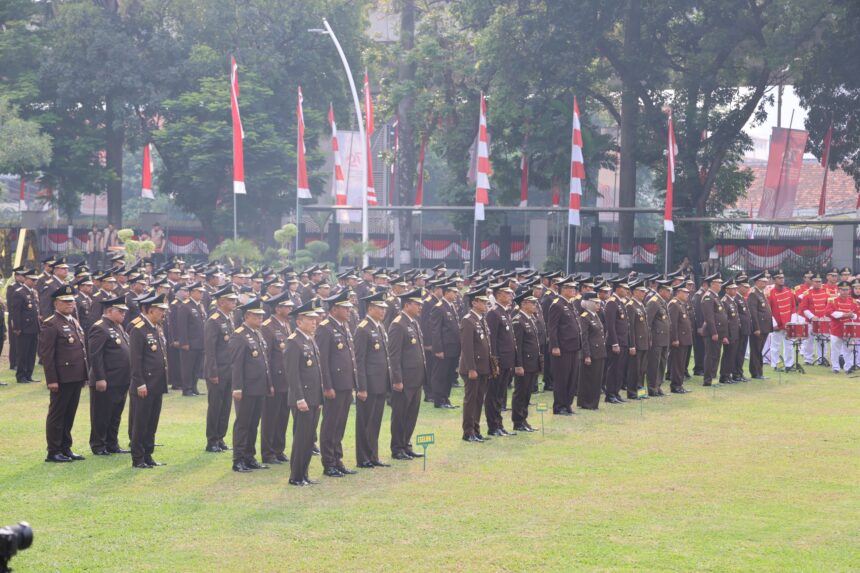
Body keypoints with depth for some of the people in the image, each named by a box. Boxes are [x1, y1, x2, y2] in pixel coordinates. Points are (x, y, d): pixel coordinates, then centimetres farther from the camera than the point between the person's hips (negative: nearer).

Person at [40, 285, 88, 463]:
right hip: (62, 379, -8)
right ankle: (53, 452, 6)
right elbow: (46, 354, -15)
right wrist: (51, 380, -19)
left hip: (76, 378, 8)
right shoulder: (51, 324, -11)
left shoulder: (74, 322, 15)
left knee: (69, 414, 14)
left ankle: (66, 448, 22)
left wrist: (84, 375, 16)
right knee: (57, 415, 0)